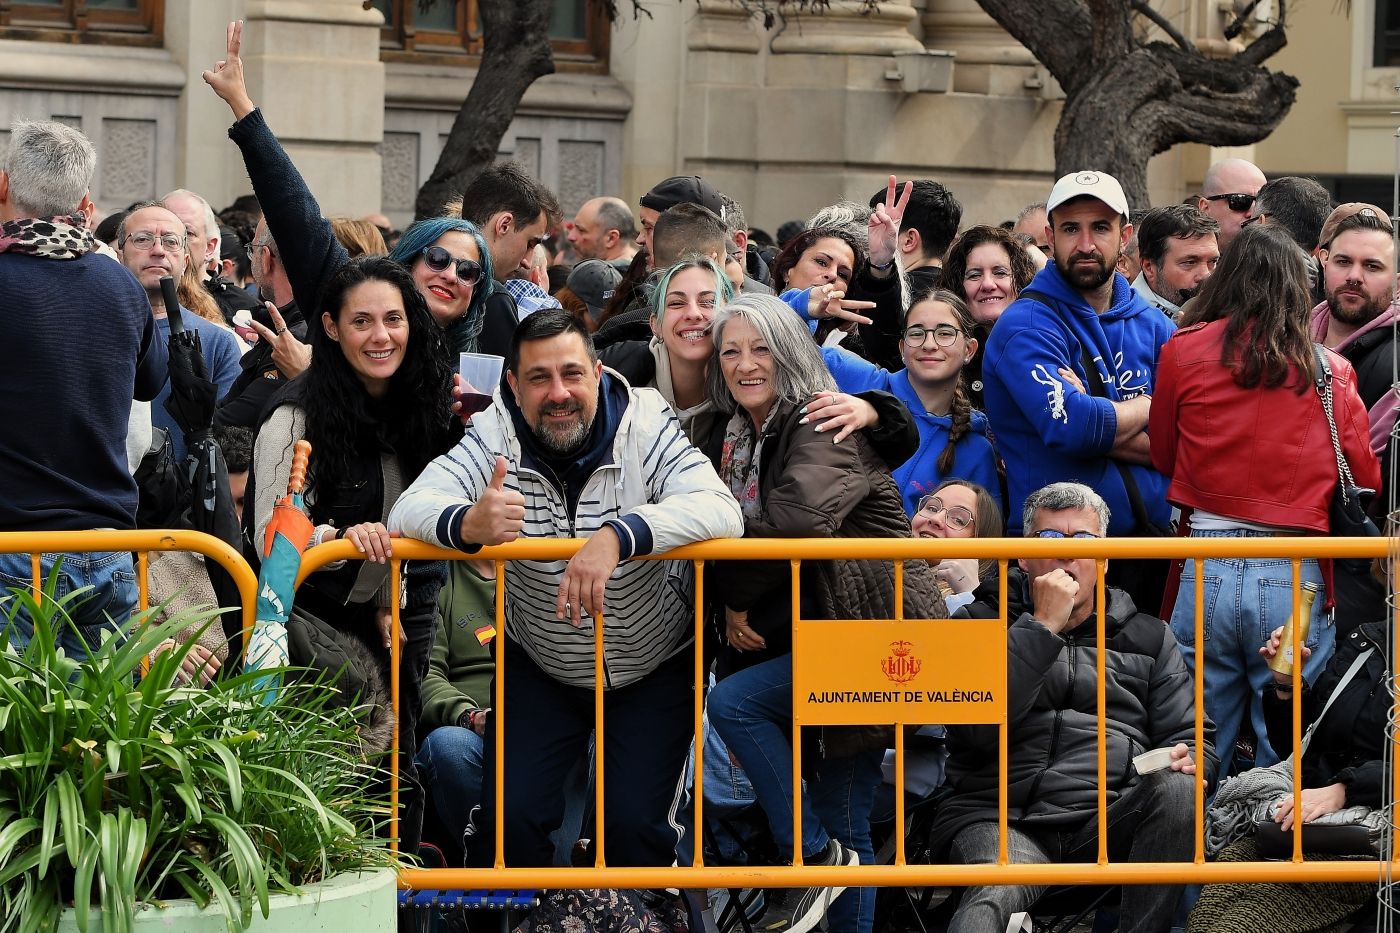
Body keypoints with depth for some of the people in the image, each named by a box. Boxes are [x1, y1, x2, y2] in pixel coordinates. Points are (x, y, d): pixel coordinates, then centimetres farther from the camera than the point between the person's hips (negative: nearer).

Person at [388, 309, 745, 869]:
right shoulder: (495, 438, -12)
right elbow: (409, 509, -21)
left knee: (634, 823, -12)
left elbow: (722, 511, -32)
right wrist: (468, 524, -46)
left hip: (653, 670, -2)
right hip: (540, 669, 2)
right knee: (509, 816, -11)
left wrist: (617, 537, -49)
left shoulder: (645, 429, -18)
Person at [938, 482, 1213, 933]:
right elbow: (977, 726, -5)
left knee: (1177, 789, -30)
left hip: (1109, 823, 4)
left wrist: (1187, 760, -7)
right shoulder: (980, 623, 14)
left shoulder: (1149, 637, 22)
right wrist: (1043, 627, -6)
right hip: (1000, 821, -4)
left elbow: (1191, 739, 19)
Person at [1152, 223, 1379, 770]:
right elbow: (1365, 481, 10)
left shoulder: (1184, 351, 2)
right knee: (1286, 766, 5)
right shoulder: (1331, 371, 2)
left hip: (1205, 575, 0)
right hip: (1295, 580, 0)